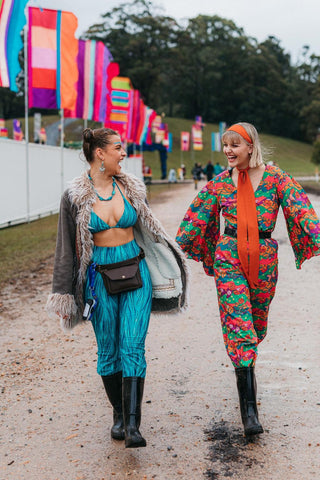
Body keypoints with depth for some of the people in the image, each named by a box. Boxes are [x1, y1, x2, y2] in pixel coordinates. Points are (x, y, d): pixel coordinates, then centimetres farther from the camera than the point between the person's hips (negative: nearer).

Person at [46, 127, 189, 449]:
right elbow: (67, 248, 0)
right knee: (108, 351, 8)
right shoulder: (75, 197, -5)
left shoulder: (131, 188, 3)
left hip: (136, 272, 1)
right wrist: (65, 293, 1)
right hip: (99, 277, -1)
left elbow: (148, 230, 15)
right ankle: (118, 416, 26)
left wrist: (171, 262, 20)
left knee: (132, 348, -7)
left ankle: (132, 424, -7)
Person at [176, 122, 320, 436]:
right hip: (229, 258, 0)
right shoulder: (220, 182, 3)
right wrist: (175, 248, 14)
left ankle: (245, 367, 49)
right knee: (238, 324, -10)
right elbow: (196, 218, 12)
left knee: (256, 322, 16)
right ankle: (249, 409, -10)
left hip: (263, 259, 1)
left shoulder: (274, 177, -2)